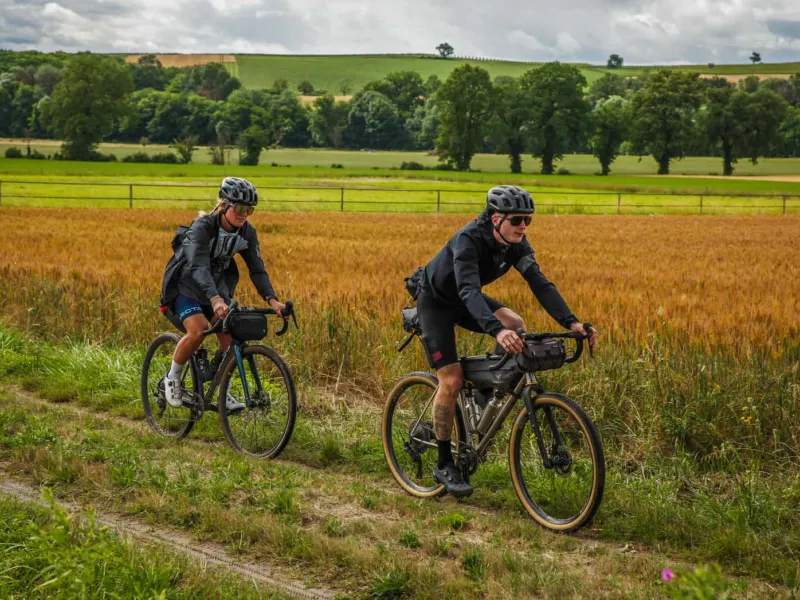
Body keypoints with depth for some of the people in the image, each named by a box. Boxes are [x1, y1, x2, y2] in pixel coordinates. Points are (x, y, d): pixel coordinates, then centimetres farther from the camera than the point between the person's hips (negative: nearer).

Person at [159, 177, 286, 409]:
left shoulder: (247, 232, -11)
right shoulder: (203, 226, -29)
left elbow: (257, 268, -11)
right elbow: (198, 267, -41)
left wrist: (272, 300, -28)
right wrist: (215, 300, -56)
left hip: (217, 287, 5)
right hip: (185, 286, -5)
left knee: (232, 338, -12)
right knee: (198, 330, -29)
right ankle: (172, 378, -5)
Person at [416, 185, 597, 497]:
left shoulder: (516, 243, -15)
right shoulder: (469, 240, -35)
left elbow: (539, 282, -23)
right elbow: (468, 289, -49)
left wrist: (571, 322, -36)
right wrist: (496, 330, -64)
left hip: (465, 300, 6)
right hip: (436, 301, -6)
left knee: (516, 324, -19)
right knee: (452, 380, -13)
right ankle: (444, 465, 0)